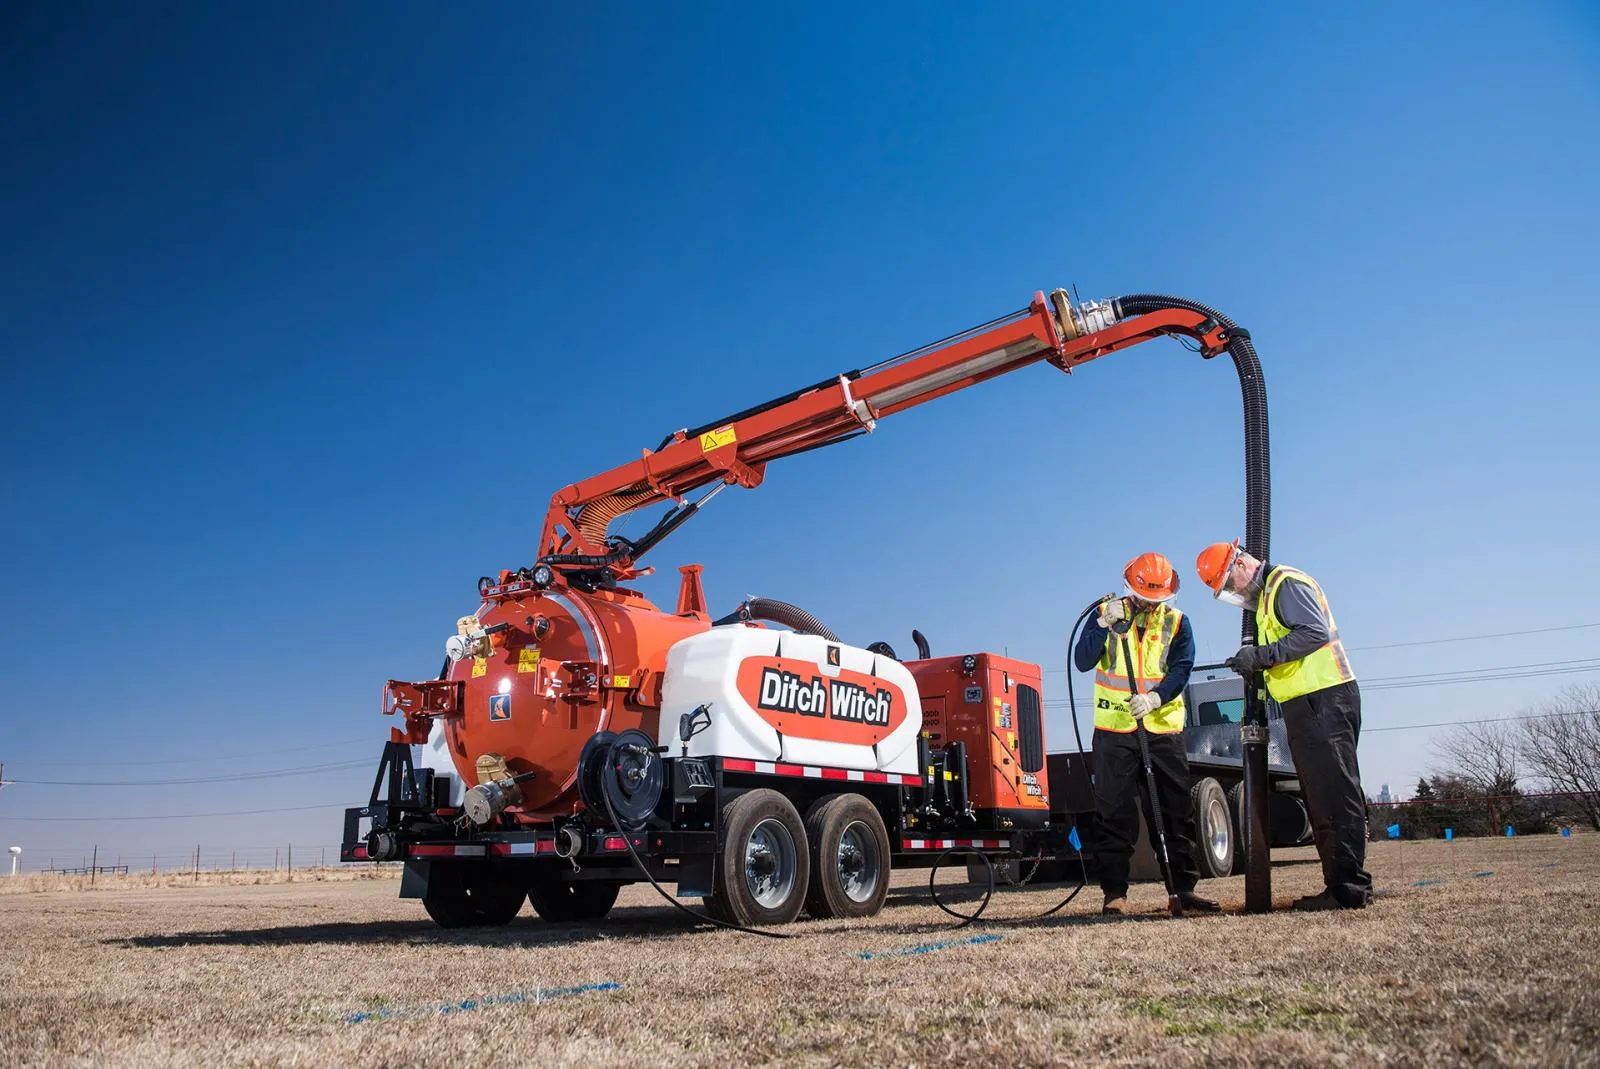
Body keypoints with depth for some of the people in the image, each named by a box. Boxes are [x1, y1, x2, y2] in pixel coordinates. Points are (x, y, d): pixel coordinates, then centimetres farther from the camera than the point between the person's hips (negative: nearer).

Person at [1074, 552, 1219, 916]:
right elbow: (1082, 661, -7)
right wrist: (1104, 624, -19)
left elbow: (1181, 669, -5)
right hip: (1114, 731, -1)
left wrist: (1154, 697, -23)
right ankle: (1114, 891, 5)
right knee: (1113, 813, -1)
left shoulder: (1176, 622, 6)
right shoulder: (1107, 613, 3)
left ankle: (1183, 886, 13)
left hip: (1163, 729, 2)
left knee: (1176, 811, 4)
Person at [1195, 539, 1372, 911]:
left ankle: (1349, 889, -9)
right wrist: (1257, 663, 9)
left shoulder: (1286, 582, -9)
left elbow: (1315, 632, -21)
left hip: (1323, 700, -11)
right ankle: (1340, 885, 15)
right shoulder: (1267, 592, 21)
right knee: (1321, 796, 10)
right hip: (1306, 705, 11)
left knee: (1335, 793, -10)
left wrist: (1262, 655, -21)